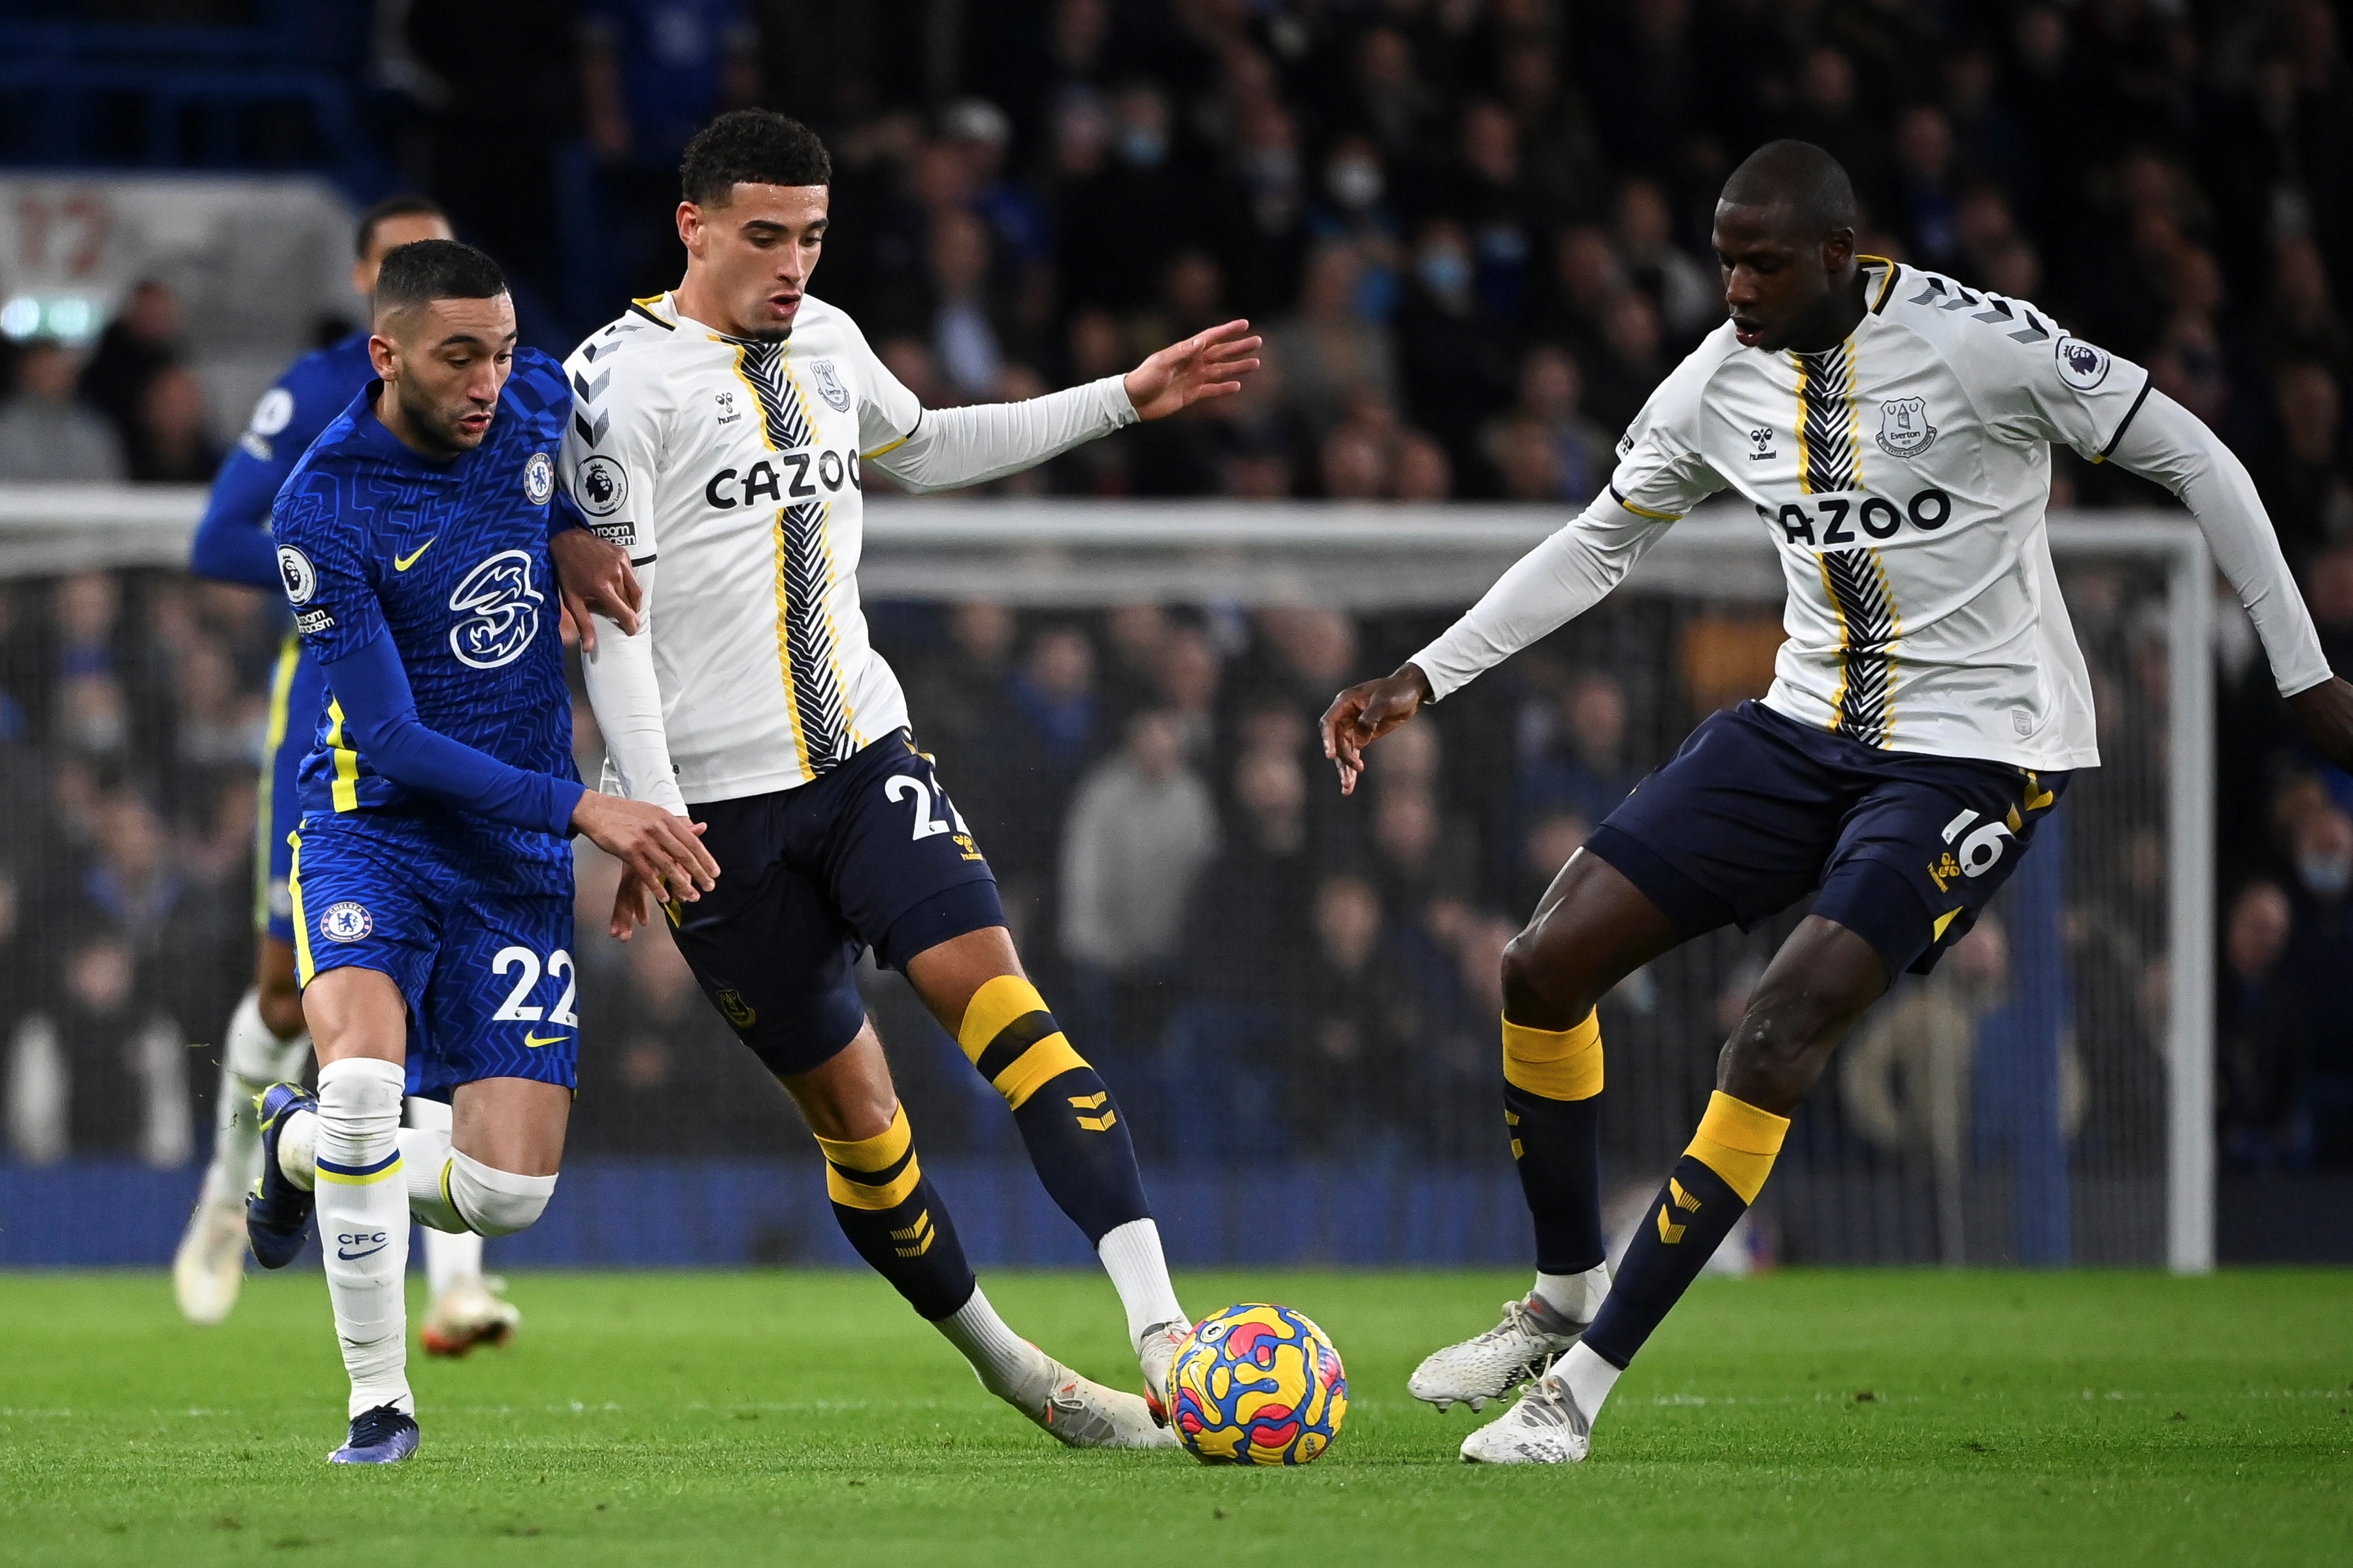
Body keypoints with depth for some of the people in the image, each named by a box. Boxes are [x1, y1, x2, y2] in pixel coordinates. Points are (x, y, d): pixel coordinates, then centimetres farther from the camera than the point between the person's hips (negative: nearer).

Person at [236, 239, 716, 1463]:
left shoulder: (542, 402, -2)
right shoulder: (321, 510, -18)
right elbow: (393, 739, -19)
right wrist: (585, 808, -24)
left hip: (517, 861, 4)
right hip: (376, 829, -4)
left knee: (508, 1191, -7)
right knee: (363, 1075, -33)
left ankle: (300, 1151, 25)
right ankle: (378, 1400, -14)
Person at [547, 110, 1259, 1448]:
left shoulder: (824, 339, 12)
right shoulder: (623, 373, -9)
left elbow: (924, 447, 33)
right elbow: (606, 601, -12)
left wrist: (1131, 399, 30)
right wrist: (649, 812, -18)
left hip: (866, 751, 4)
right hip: (722, 802, -4)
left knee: (998, 994, -16)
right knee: (851, 1109, 1)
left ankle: (1162, 1330, -27)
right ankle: (1004, 1366, 20)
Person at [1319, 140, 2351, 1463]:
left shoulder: (1984, 345, -18)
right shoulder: (1718, 384, -1)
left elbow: (2195, 461, -8)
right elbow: (1597, 547, 15)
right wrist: (1424, 679, 8)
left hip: (1978, 751, -6)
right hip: (1810, 726, 6)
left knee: (1783, 1030, -23)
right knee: (1547, 963, -3)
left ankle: (1586, 1381, -16)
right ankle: (1564, 1295, 18)